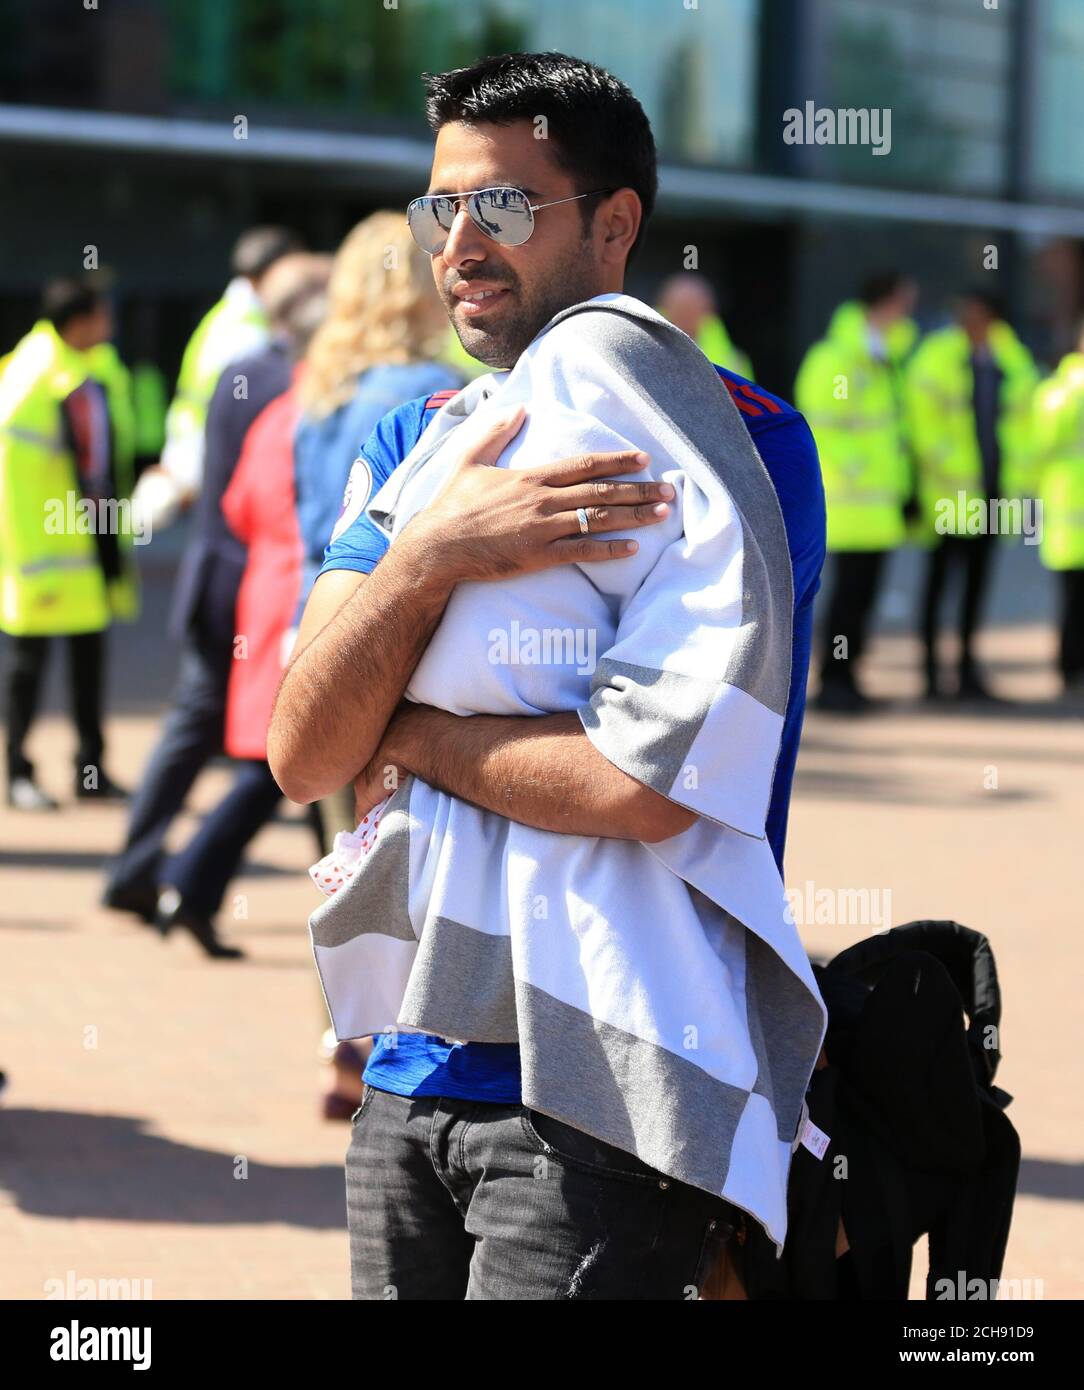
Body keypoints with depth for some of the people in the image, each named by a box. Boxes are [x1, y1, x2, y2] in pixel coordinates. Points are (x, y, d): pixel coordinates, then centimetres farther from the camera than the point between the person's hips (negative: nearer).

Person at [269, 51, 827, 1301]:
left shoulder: (738, 440, -9)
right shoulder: (414, 443, 11)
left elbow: (649, 787, -21)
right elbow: (300, 759, -2)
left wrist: (407, 738, -7)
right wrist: (434, 554, -17)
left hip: (600, 1102, -6)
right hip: (412, 1073, 6)